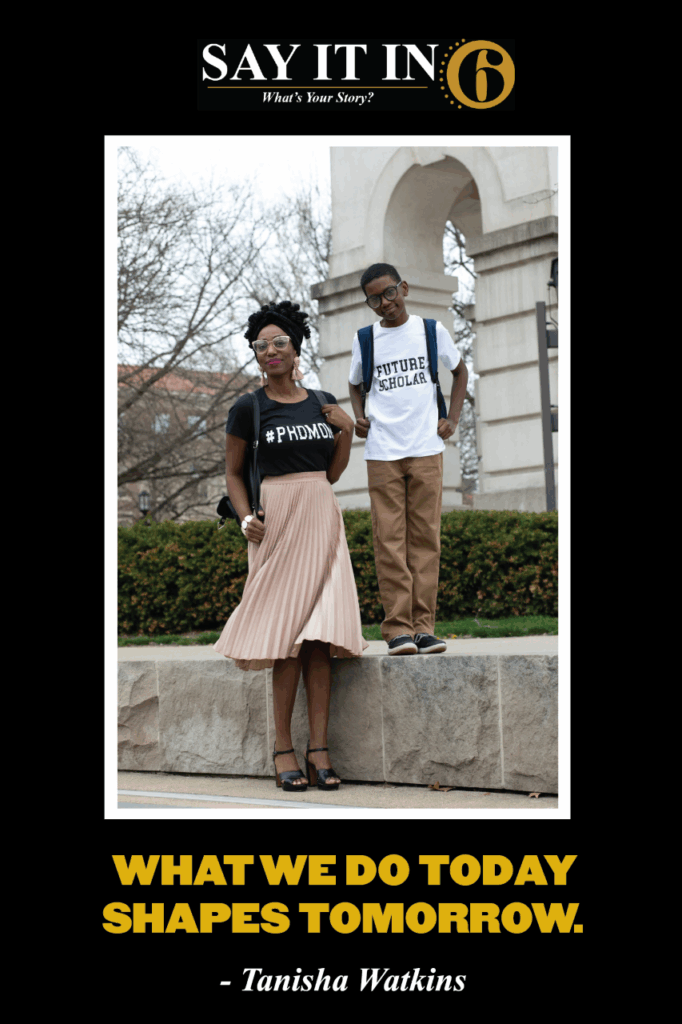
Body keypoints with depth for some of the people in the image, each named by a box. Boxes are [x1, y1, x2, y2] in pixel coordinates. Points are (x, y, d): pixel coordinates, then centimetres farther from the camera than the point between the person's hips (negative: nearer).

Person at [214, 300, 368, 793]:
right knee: (289, 634, -5)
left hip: (322, 519, 3)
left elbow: (332, 474, 15)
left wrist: (347, 431, 1)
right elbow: (233, 473, 8)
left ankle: (319, 748, -3)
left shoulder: (323, 403, 11)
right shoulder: (248, 409, 1)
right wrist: (245, 517, -7)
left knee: (319, 636, -4)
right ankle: (283, 747, 2)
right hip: (278, 520, -3)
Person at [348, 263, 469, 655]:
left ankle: (424, 626, 2)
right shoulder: (365, 340, 8)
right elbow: (356, 385, 23)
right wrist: (359, 417, 3)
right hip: (382, 451, 0)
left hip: (426, 448, 0)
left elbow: (460, 371, 20)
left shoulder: (432, 330, 6)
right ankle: (398, 627, -5)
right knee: (389, 539, -5)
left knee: (425, 537, -1)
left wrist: (452, 419, 9)